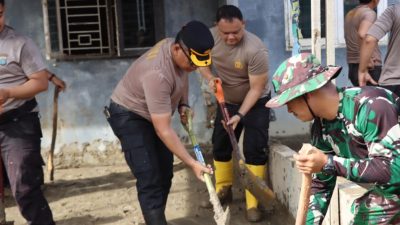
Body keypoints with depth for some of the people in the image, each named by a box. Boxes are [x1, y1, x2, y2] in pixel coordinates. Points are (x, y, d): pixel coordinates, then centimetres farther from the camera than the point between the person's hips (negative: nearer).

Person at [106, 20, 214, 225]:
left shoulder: (180, 52, -13)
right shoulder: (157, 74, -39)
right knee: (150, 181, -14)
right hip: (129, 117, -8)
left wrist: (183, 105, -2)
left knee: (164, 174, 12)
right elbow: (163, 131, -37)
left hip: (153, 115, 9)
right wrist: (192, 163, -35)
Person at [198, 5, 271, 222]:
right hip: (227, 101, 5)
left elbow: (256, 88, -27)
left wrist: (240, 115, -30)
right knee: (220, 145, 11)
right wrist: (210, 77, -21)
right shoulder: (210, 37, -18)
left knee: (254, 150, -11)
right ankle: (223, 191, 29)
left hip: (255, 103, -5)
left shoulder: (255, 50, -33)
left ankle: (253, 203, -3)